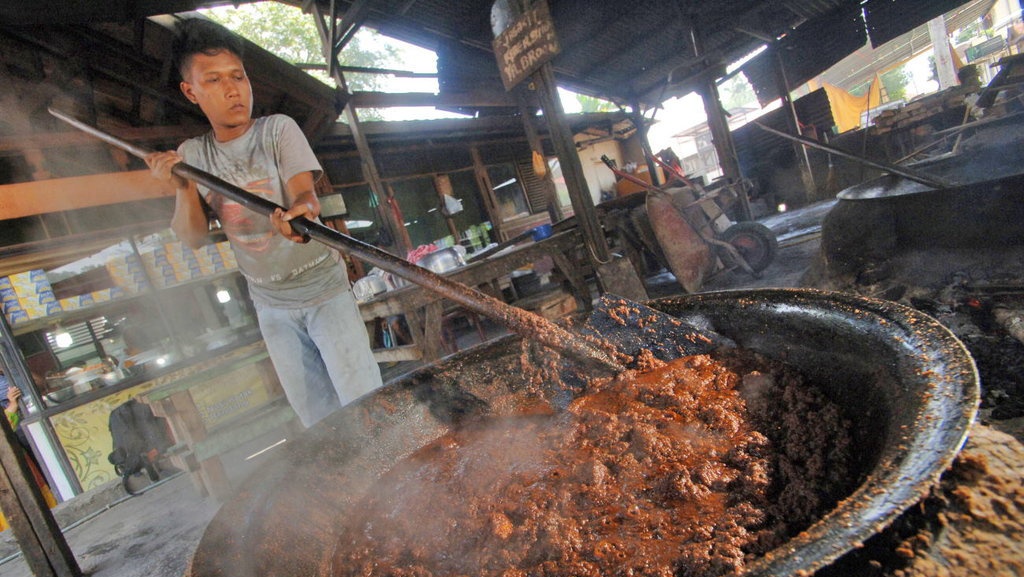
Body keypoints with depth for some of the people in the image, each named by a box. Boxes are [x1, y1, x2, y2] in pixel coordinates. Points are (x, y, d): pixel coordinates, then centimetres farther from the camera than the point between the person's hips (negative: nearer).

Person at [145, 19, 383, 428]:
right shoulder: (192, 155, 1)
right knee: (314, 415, 13)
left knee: (365, 402, -8)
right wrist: (183, 188, -22)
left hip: (323, 288, -4)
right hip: (270, 303, 4)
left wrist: (301, 211, -48)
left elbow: (303, 192, -25)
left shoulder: (277, 129, -9)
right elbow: (193, 238, -4)